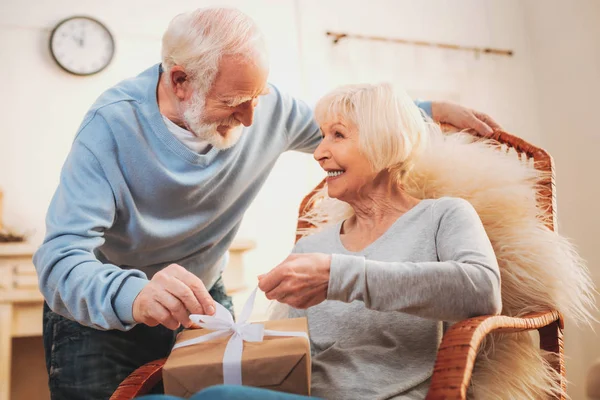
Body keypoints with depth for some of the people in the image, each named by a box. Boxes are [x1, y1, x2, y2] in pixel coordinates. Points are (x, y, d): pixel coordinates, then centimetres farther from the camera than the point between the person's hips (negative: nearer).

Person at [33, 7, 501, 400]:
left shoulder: (265, 108, -13)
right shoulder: (115, 124, -28)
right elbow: (61, 259, -35)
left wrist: (432, 110, -2)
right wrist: (133, 295, -56)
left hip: (201, 302, 4)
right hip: (103, 310, -3)